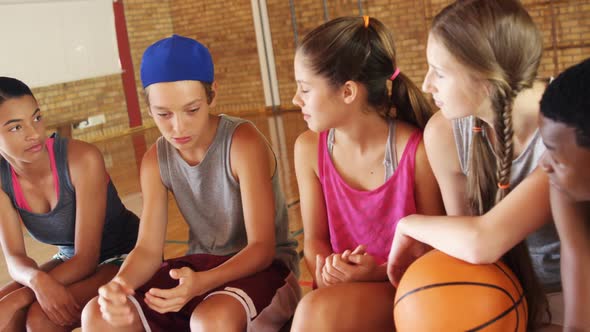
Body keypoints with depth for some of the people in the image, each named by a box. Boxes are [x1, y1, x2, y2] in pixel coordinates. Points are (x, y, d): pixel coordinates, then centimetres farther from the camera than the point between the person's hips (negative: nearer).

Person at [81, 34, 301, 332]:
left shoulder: (243, 143, -20)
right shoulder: (156, 161, -3)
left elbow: (262, 247, -22)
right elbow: (148, 249, -6)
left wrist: (202, 283, -40)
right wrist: (118, 284, -30)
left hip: (263, 266, -5)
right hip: (200, 266, 6)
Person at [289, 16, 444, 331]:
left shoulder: (418, 151, -17)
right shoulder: (309, 149, -2)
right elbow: (315, 237, 5)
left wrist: (379, 272, -22)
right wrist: (326, 272, -17)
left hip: (404, 290, -5)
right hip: (343, 287, 5)